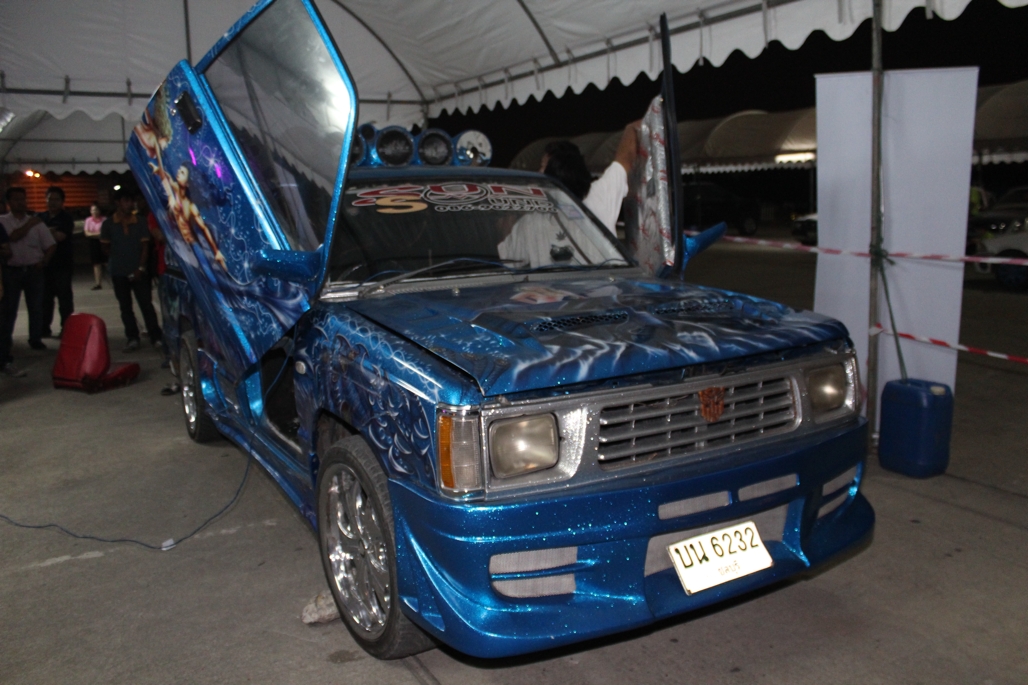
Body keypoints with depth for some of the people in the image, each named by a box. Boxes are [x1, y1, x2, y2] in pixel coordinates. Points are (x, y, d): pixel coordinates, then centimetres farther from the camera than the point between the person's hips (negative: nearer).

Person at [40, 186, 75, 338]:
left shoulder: (66, 218, -1)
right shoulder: (40, 217, 13)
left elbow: (59, 236, -15)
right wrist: (50, 232, -8)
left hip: (62, 264, -4)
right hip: (45, 263, 5)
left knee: (64, 297, -1)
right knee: (45, 297, 8)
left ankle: (66, 329, 4)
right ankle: (44, 329, 16)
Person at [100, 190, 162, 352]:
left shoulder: (140, 223, 0)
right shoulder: (108, 225, 0)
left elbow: (145, 246, -1)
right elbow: (106, 248, 11)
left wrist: (141, 268, -8)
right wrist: (117, 262, 8)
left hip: (138, 271, -1)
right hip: (119, 272, 1)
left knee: (146, 304, -2)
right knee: (125, 307, 7)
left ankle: (156, 337, 2)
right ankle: (132, 338, 14)